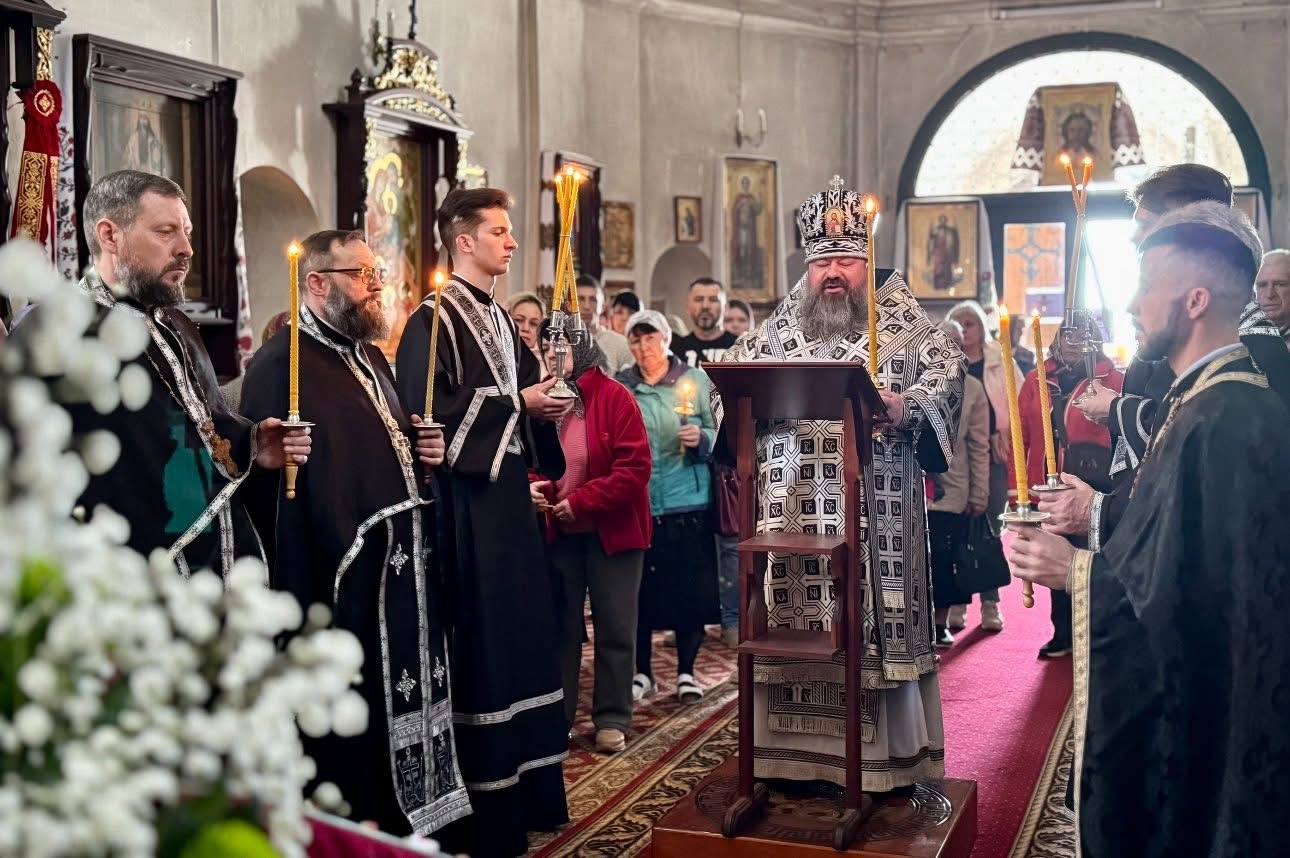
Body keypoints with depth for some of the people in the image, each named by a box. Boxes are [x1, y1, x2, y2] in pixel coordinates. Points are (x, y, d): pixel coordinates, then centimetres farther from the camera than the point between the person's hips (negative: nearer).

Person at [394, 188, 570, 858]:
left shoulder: (501, 321, 17)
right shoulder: (432, 319, -8)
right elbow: (427, 409, -19)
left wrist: (548, 401, 2)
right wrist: (518, 402, -14)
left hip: (510, 491, 9)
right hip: (466, 499, -8)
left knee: (522, 634, 11)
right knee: (479, 645, -5)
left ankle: (527, 789, 21)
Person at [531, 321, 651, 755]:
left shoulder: (615, 398, -10)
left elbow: (634, 470, -17)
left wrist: (579, 502, -19)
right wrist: (531, 485, -9)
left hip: (612, 531, -4)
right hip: (557, 532, 4)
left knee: (615, 629, 5)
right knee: (561, 626, 11)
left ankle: (611, 719, 17)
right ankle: (556, 717, 22)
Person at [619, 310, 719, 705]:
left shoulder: (695, 379, 3)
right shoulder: (619, 387, 6)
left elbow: (719, 432, 1)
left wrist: (701, 439, -18)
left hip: (689, 502, -1)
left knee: (690, 589, 3)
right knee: (639, 590, 5)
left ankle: (686, 672, 19)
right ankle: (642, 672, 21)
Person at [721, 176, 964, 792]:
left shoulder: (901, 322, 6)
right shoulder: (779, 327, 14)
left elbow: (948, 370, -3)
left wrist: (907, 406, -20)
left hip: (874, 509, -2)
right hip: (793, 506, 3)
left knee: (873, 617, -1)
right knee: (792, 618, 4)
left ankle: (884, 759, 8)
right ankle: (794, 754, 15)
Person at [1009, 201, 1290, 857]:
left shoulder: (1230, 420, -26)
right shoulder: (1199, 398, 5)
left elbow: (1197, 597, -28)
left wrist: (1075, 570, -18)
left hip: (1192, 721, -9)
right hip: (1161, 690, 9)